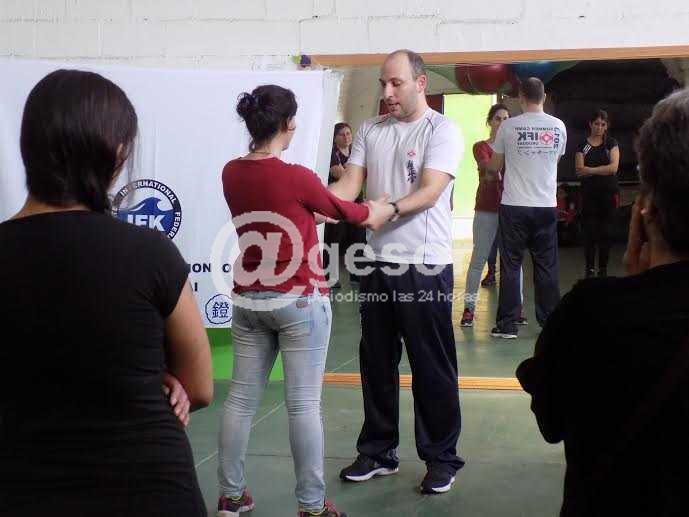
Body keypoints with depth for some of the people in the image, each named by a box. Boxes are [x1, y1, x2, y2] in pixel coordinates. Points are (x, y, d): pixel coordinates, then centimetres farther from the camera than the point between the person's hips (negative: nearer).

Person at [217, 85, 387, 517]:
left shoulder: (231, 174, 1)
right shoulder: (296, 177, -17)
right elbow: (342, 211, 1)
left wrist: (313, 211, 25)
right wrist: (373, 209, 21)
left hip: (249, 299, 6)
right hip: (299, 301, -6)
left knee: (241, 398, 12)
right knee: (304, 403, 2)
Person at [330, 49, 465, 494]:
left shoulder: (442, 130, -6)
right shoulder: (370, 130, 10)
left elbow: (429, 192, -17)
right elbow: (350, 185, 2)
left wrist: (389, 210, -34)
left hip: (425, 265, -5)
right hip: (378, 261, 6)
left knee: (432, 366, 3)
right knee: (377, 361, 13)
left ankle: (442, 456, 17)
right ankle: (379, 450, 28)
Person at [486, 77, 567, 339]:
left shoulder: (508, 126, -6)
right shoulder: (558, 126, 2)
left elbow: (495, 166, 4)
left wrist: (484, 162, 28)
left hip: (514, 206, -2)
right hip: (546, 206, 3)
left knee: (511, 265, 4)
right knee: (546, 266, 9)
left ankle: (508, 324, 5)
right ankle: (551, 322, 15)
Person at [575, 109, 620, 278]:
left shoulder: (611, 143, 4)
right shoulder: (582, 145, 4)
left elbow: (614, 167, -9)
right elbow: (580, 171, -7)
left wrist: (590, 170, -11)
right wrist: (604, 170, -15)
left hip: (608, 194, 0)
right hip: (589, 194, 0)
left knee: (605, 232, 3)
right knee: (589, 232, -2)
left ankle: (603, 269, 11)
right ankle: (590, 268, 6)